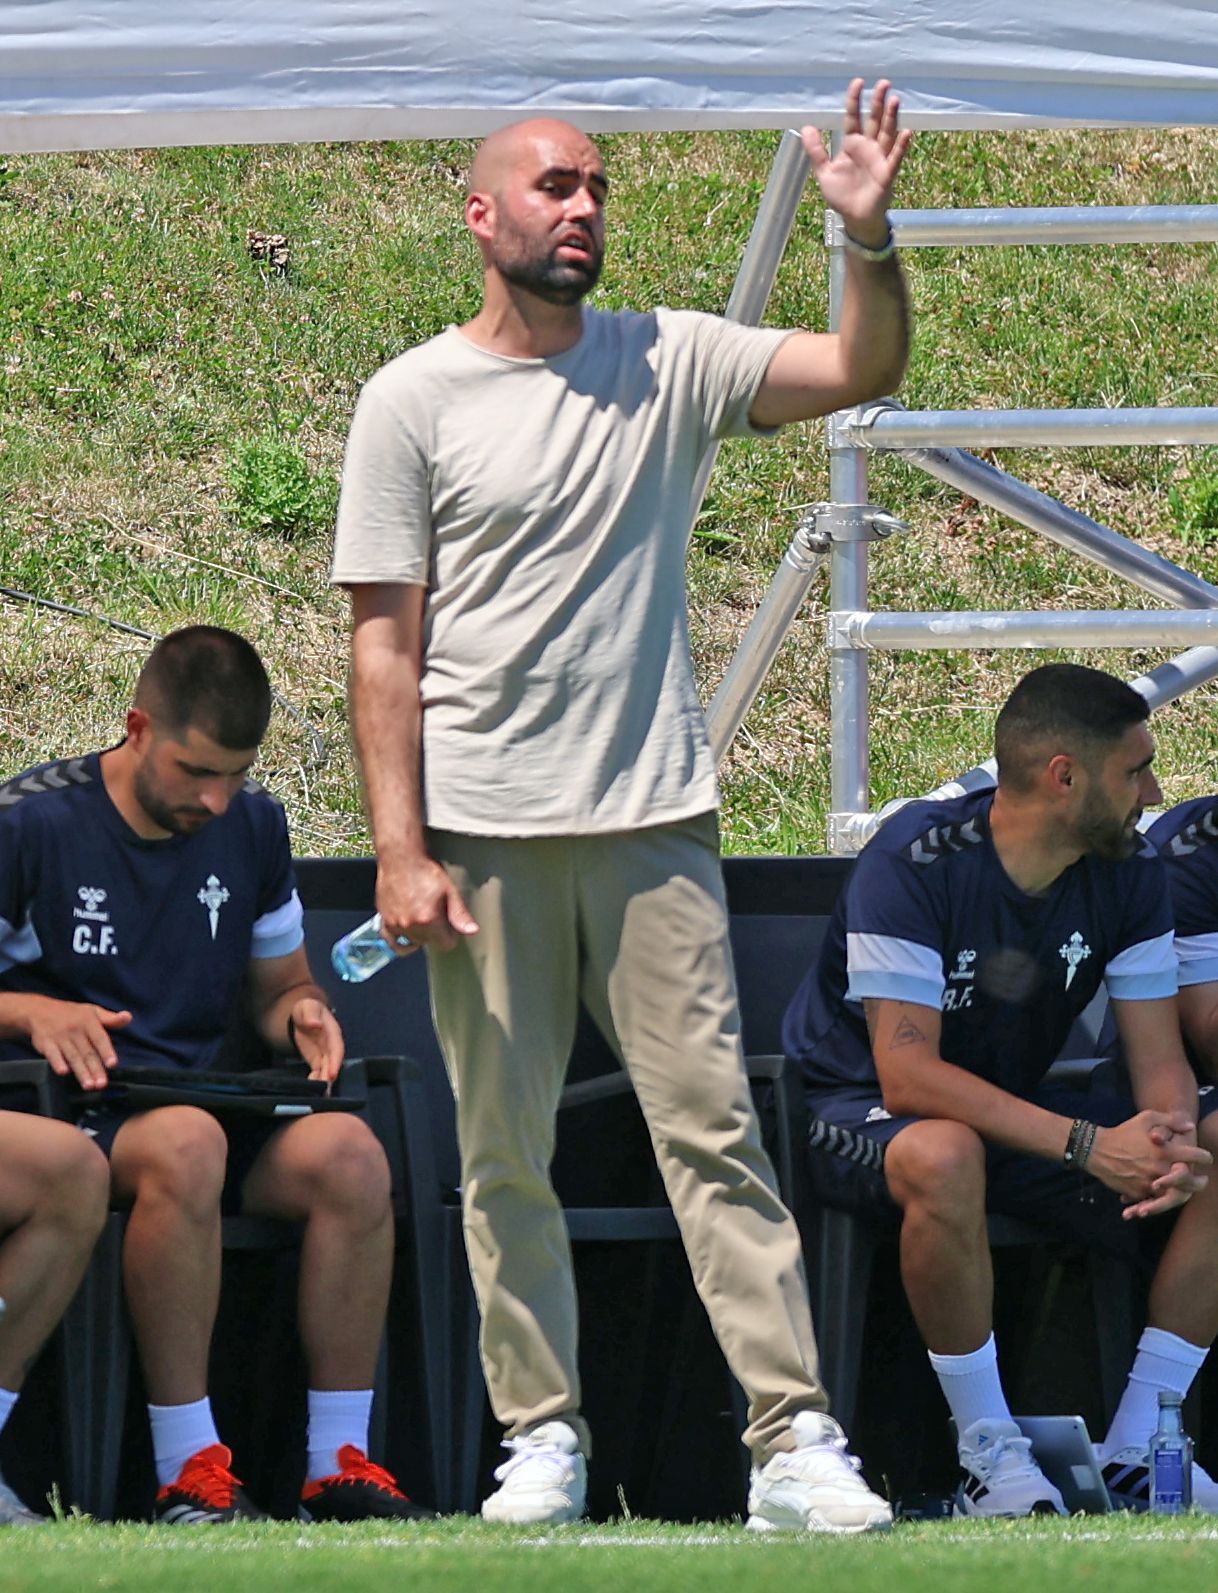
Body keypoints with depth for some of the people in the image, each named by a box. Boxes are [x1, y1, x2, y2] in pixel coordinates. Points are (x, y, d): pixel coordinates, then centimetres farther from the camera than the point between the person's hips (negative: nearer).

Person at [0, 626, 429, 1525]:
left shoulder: (253, 826, 12)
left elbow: (278, 986, 23)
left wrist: (302, 1011, -2)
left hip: (210, 1105, 5)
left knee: (347, 1154, -26)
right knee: (185, 1144, -39)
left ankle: (341, 1463, -21)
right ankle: (187, 1475, -34)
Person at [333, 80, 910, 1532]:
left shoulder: (669, 362, 8)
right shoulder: (413, 402, 1)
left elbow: (861, 373, -2)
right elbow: (385, 647, -1)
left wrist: (868, 236, -20)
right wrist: (400, 849, -8)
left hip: (653, 819, 1)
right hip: (482, 835, -1)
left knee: (712, 1128, -4)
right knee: (504, 1151, 3)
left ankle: (794, 1442, -7)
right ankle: (542, 1438, 12)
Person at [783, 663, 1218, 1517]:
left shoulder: (1130, 870, -5)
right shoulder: (916, 860, -25)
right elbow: (907, 1073, -31)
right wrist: (1087, 1144, -39)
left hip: (1021, 1108, 6)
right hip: (867, 1111, -6)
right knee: (943, 1157, -42)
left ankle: (1136, 1447, -10)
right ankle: (990, 1456, -26)